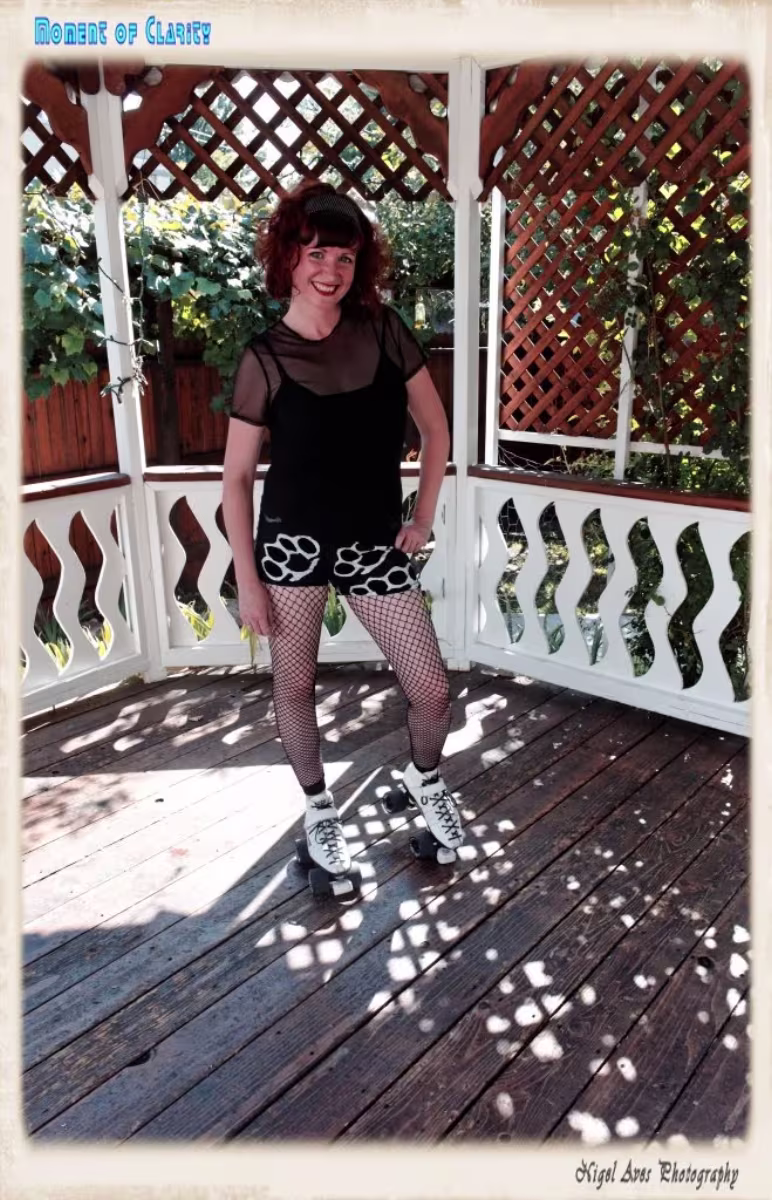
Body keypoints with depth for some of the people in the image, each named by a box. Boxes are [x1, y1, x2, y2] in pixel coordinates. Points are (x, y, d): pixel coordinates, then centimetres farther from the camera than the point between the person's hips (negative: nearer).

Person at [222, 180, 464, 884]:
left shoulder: (384, 331, -1)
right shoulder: (265, 360, -6)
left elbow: (436, 430, 8)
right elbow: (237, 476, -3)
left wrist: (423, 520, 4)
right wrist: (248, 581, -5)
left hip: (375, 545, 2)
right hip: (294, 541, -1)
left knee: (433, 691, 2)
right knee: (295, 687, 11)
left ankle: (425, 778, 35)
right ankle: (319, 806, 37)